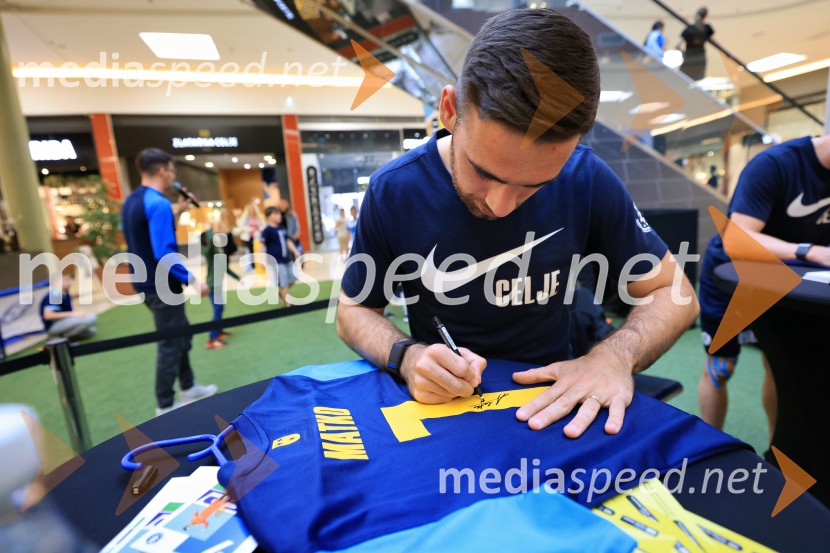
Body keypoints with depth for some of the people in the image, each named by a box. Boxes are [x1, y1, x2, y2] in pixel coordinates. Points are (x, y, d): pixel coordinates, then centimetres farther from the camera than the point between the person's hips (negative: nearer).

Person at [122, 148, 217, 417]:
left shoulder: (132, 200, 10)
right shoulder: (158, 203, -21)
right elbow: (164, 253, -27)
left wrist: (178, 211, 14)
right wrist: (192, 281, -20)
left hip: (147, 283, 10)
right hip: (162, 286, -10)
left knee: (181, 334, 21)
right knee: (170, 344, 3)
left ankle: (189, 387, 34)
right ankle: (165, 406, 17)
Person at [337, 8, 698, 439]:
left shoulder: (587, 181, -12)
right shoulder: (392, 192, -15)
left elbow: (675, 293, -2)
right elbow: (354, 311, -4)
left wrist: (616, 355, -21)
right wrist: (407, 356, -23)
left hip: (551, 402, 1)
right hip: (441, 406, 0)